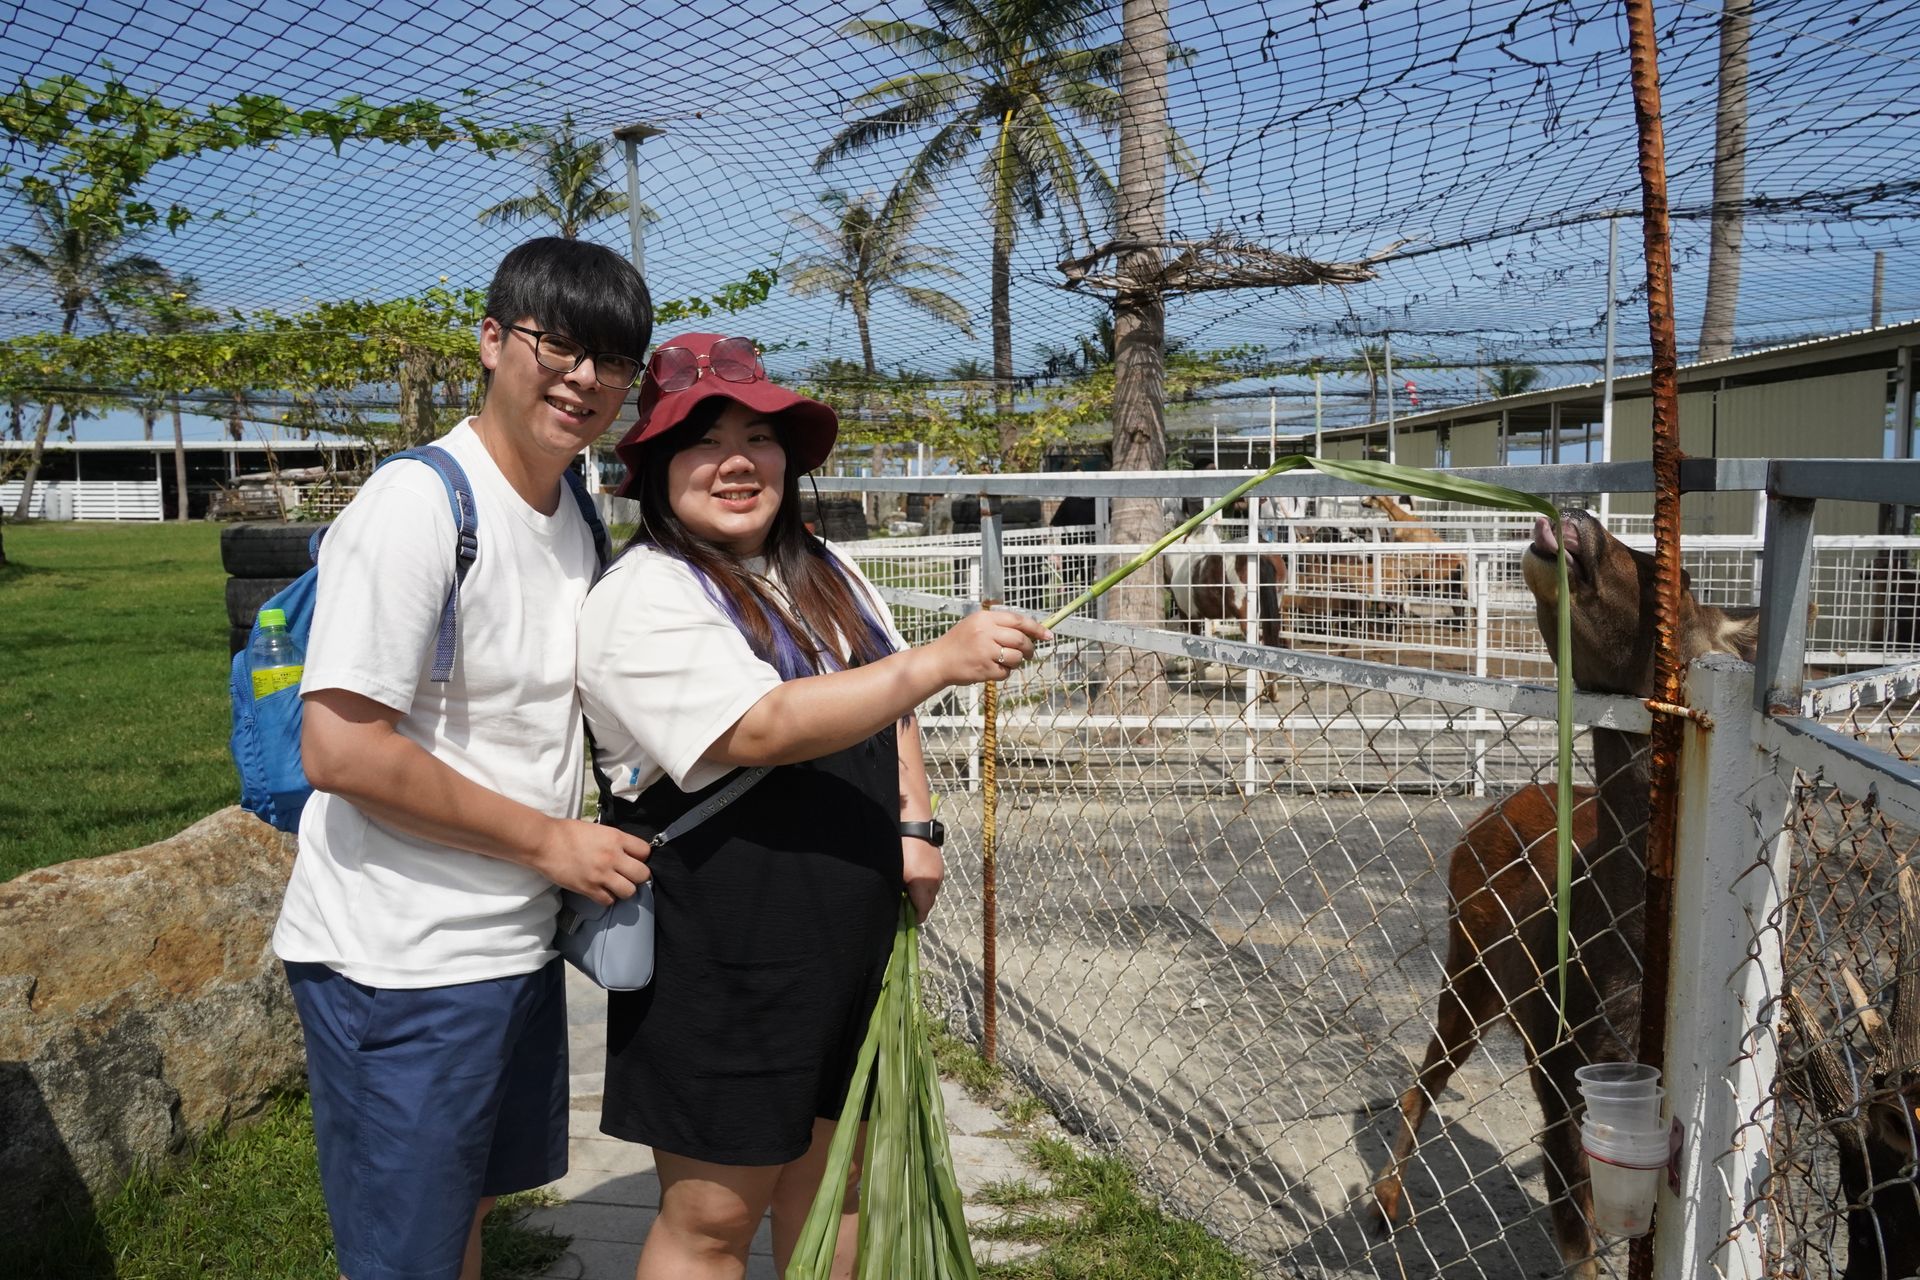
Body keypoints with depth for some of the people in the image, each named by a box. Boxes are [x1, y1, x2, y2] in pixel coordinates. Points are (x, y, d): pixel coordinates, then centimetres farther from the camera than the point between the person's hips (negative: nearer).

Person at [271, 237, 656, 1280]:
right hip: (399, 964, -8)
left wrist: (605, 841, 5)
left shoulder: (575, 517, 8)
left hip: (517, 943, 8)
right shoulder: (418, 504, -19)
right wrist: (551, 843, -18)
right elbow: (340, 751, -25)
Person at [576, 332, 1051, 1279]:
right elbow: (763, 729, -28)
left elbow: (888, 714, 21)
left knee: (827, 1172, 20)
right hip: (723, 960, -7)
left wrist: (913, 827, 4)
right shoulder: (646, 598, -15)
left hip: (852, 941, 7)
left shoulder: (827, 575, 11)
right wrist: (942, 660, -31)